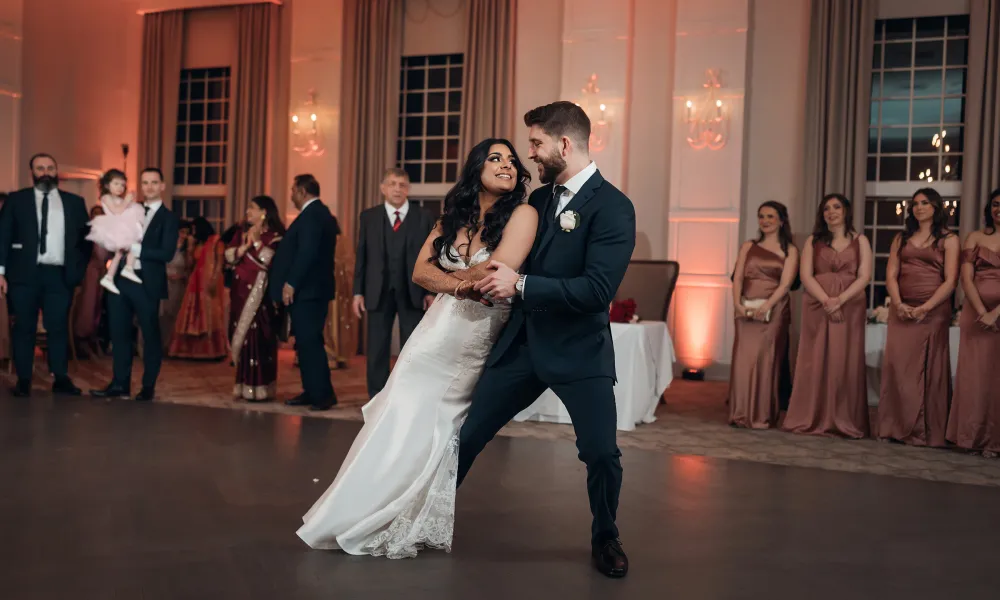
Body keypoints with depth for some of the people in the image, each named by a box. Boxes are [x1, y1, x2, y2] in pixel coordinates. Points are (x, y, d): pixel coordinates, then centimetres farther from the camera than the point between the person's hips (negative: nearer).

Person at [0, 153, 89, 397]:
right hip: (25, 274, -1)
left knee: (59, 327, 1)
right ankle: (23, 380, 10)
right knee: (24, 328, 4)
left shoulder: (74, 202, 11)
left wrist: (79, 268, 1)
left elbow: (86, 238, 12)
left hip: (60, 275, 1)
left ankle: (61, 379, 6)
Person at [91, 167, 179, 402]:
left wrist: (134, 248, -18)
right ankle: (120, 383, 20)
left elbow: (167, 253, -15)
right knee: (119, 332, 10)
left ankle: (148, 386, 14)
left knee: (150, 334, 4)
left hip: (147, 283, -6)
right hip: (121, 279, 6)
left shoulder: (168, 218, -3)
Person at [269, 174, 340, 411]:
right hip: (311, 289, 10)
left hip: (306, 291, -10)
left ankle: (323, 394, -6)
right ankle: (311, 392, 16)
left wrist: (290, 283, -22)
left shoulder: (311, 215, -14)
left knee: (309, 341, -8)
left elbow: (307, 252, -23)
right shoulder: (320, 213, 18)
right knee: (306, 342, 12)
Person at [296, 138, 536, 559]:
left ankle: (410, 526, 21)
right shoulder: (454, 216, 8)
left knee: (434, 430, 2)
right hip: (438, 331, 4)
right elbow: (420, 272, 1)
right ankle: (364, 517, 19)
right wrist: (464, 284, -14)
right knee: (402, 421, 3)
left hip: (479, 341, -4)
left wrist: (450, 275, -6)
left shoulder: (522, 214, -9)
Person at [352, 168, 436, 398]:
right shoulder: (369, 217, 6)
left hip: (413, 292, -1)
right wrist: (358, 291, 0)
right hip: (378, 292, 1)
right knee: (377, 349, 6)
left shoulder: (424, 217, 4)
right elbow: (361, 256, 5)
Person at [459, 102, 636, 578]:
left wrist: (520, 285, -19)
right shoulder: (539, 198, 9)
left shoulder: (612, 207, -12)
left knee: (602, 452, -7)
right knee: (467, 435, 7)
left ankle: (605, 539, 22)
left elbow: (597, 289, -22)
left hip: (579, 351, -5)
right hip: (522, 342, 6)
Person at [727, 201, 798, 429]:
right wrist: (737, 303, -13)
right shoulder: (748, 247, 14)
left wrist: (766, 306, -21)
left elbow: (785, 283, -7)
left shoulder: (789, 250, 5)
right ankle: (741, 414, 6)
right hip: (746, 311, 3)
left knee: (766, 360, -5)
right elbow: (738, 277, 4)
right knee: (743, 359, 0)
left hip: (773, 311, -3)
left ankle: (762, 416, 1)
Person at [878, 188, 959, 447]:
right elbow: (891, 275, 6)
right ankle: (897, 428, 5)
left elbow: (950, 281, -5)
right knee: (898, 367, -1)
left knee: (930, 371, -1)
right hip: (902, 311, 3)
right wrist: (898, 304, -12)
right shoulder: (901, 239, 16)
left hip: (933, 311, -3)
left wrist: (924, 308, -16)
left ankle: (928, 432, 4)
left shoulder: (948, 240, 5)